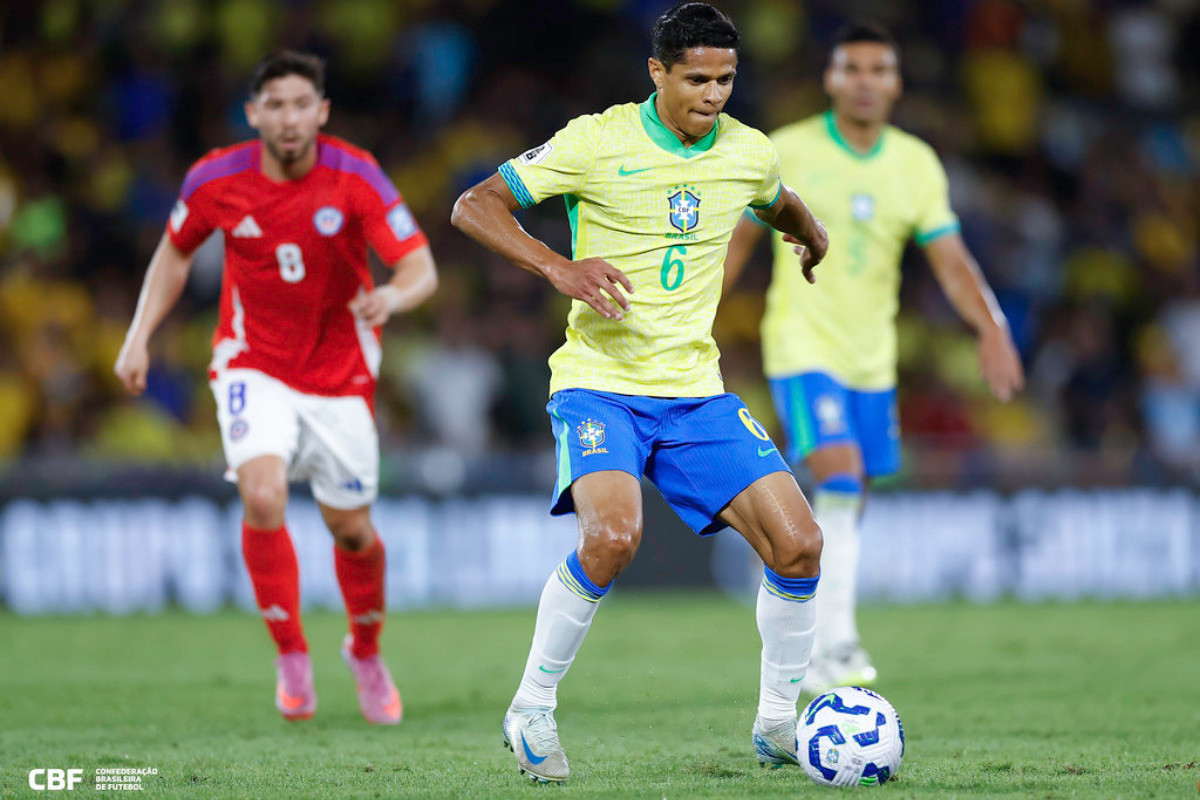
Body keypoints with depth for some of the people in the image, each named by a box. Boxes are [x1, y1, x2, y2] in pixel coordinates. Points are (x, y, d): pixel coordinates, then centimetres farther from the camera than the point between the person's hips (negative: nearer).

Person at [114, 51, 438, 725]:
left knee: (351, 529, 6)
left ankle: (366, 651, 36)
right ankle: (292, 657, -7)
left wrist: (393, 297, -42)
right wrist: (140, 337, 2)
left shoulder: (355, 177, -16)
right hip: (254, 366, 0)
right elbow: (176, 252, 9)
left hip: (341, 372, 0)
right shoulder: (216, 181, -11)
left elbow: (423, 268, -20)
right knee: (263, 497, -24)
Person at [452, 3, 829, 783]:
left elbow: (783, 206, 32)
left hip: (696, 389, 5)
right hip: (599, 382, -5)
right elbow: (474, 206, -9)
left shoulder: (748, 153, 6)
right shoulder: (596, 142, -9)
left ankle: (778, 723, 11)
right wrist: (559, 267, -20)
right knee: (612, 538, -29)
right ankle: (533, 708, -8)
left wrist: (814, 237, 17)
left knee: (798, 543, -8)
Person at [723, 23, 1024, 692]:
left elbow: (951, 261, -3)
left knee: (846, 508, 11)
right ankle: (837, 642, -23)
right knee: (841, 479, -23)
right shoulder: (789, 153, -6)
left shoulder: (917, 165, 2)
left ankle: (818, 653, 27)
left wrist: (993, 328, -20)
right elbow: (739, 241, 3)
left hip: (872, 357, 5)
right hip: (803, 348, -4)